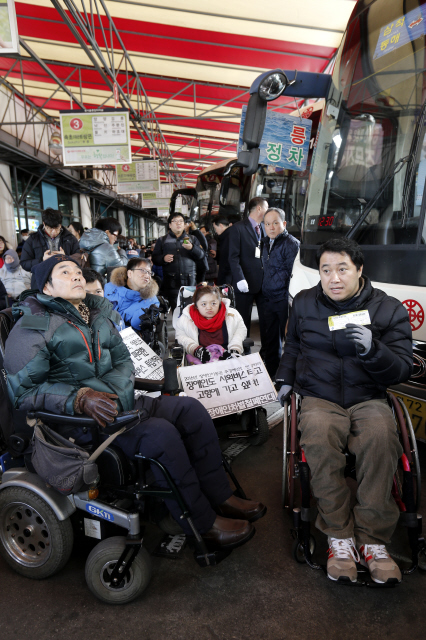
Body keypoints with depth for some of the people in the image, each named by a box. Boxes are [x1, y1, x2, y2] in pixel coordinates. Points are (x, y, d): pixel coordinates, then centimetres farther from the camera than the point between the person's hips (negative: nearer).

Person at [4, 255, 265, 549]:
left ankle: (219, 496, 1)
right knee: (160, 432, -28)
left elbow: (123, 359, 16)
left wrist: (112, 389, -6)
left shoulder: (98, 313, 15)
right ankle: (203, 522, -12)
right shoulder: (33, 327, -6)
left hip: (117, 401, 7)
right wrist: (81, 398, -26)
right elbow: (23, 390, -13)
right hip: (78, 419, -7)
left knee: (191, 408, -8)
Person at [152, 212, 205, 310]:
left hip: (189, 282, 1)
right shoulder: (162, 240, 16)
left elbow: (201, 256, 8)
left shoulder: (192, 239, 18)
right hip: (171, 283, -1)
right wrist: (163, 259, -11)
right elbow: (154, 258, 10)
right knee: (175, 309, -3)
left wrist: (192, 248, -11)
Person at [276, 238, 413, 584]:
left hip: (368, 399, 0)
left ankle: (373, 539, -19)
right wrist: (285, 378, 19)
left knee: (381, 437, -34)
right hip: (319, 398, 1)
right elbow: (293, 346, 27)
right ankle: (340, 537, -18)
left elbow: (402, 369, -3)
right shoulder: (304, 303, 9)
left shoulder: (389, 309, 1)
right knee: (319, 438, -33)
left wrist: (371, 349, -21)